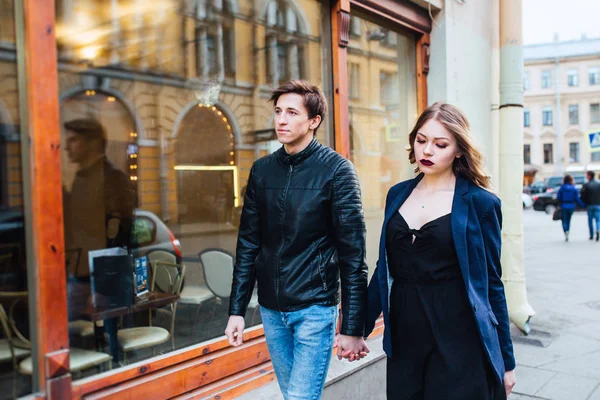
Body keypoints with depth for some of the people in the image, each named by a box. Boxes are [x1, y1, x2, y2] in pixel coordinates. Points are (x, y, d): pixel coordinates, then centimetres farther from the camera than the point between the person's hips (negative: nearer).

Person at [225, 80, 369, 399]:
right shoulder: (261, 170, 4)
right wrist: (236, 310, 5)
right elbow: (248, 244, 7)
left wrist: (352, 328, -13)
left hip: (315, 307, -5)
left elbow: (352, 253, -11)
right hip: (271, 308, 5)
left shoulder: (336, 170, -10)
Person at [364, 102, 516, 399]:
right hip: (404, 337, 4)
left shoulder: (480, 202, -7)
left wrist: (506, 360, 1)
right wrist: (360, 327, 10)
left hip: (459, 341, -4)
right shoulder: (398, 194, 5)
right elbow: (385, 269, 10)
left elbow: (491, 282, -3)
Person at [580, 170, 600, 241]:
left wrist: (584, 204, 8)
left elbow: (583, 196, -7)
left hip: (590, 205, -1)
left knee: (590, 220, 10)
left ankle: (591, 236, 13)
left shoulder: (586, 185, -7)